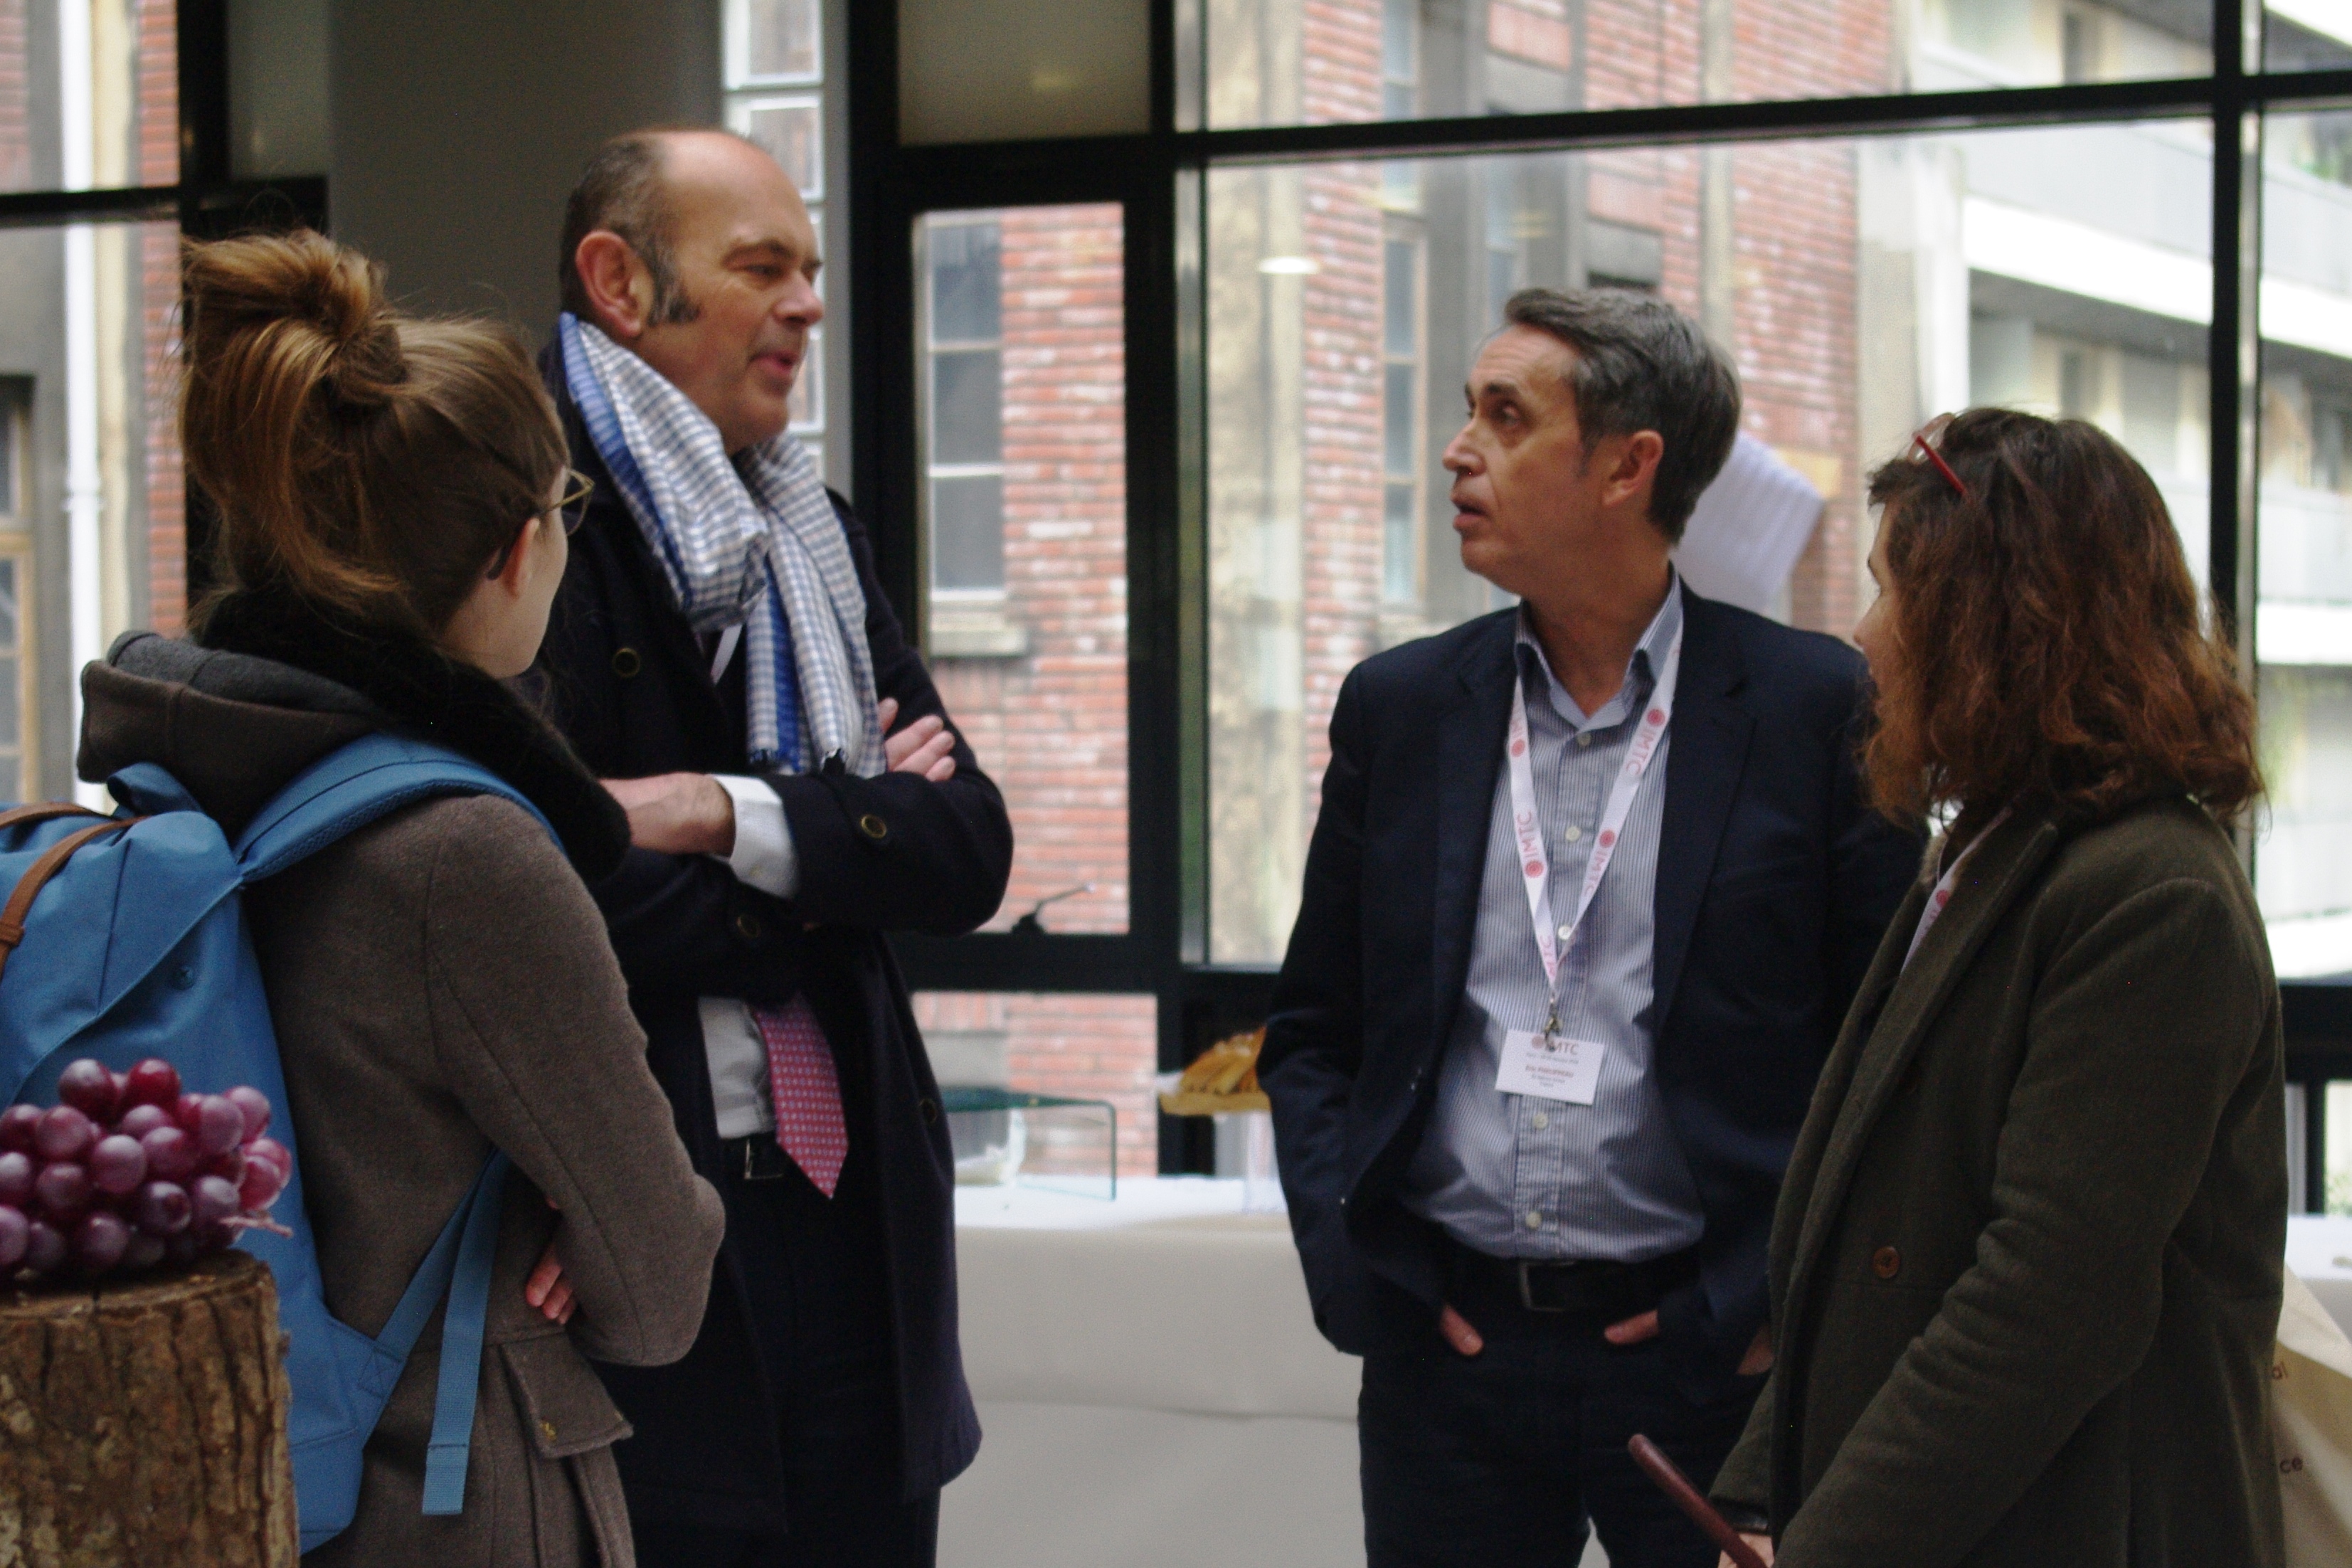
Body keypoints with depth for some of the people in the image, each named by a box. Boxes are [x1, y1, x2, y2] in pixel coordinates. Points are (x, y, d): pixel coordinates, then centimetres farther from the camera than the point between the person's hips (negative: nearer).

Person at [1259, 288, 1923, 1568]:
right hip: (1448, 1357, 3)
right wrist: (1353, 1268, 0)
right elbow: (1311, 1034, 13)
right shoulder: (1399, 707, 8)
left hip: (1708, 1364, -3)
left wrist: (1780, 1295, -9)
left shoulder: (1815, 708, -3)